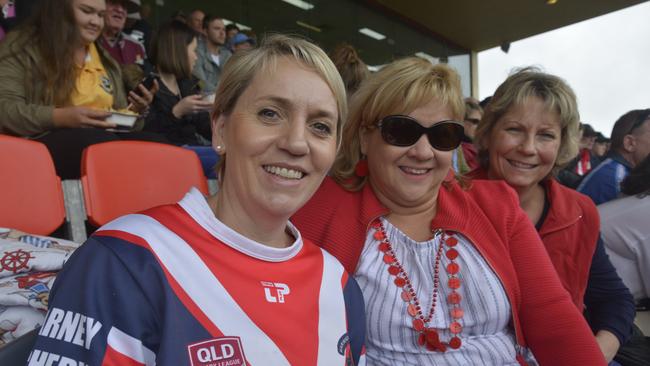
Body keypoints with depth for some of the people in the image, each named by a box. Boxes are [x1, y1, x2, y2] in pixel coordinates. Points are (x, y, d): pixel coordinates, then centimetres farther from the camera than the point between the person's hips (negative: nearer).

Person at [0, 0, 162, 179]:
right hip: (50, 140, -4)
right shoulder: (22, 47, 7)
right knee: (106, 145, -39)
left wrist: (132, 111, 6)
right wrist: (59, 117, -20)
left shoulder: (106, 60, 25)